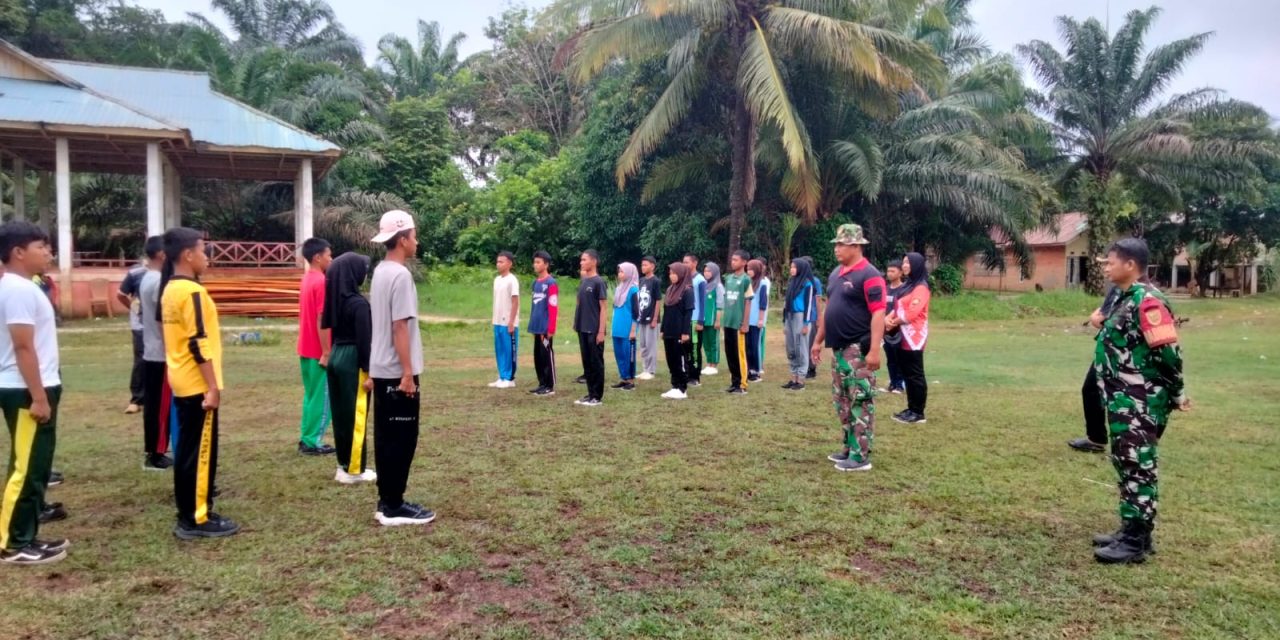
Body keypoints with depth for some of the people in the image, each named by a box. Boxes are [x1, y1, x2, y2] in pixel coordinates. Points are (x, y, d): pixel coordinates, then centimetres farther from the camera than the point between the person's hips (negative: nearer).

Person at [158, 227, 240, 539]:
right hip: (198, 384, -10)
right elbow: (199, 344, -21)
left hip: (182, 382, 10)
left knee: (187, 449, 14)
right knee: (201, 451, -3)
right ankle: (198, 519, 4)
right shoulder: (191, 291, -17)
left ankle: (187, 514, 21)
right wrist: (213, 386, -19)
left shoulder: (170, 289, 12)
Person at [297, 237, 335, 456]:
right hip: (318, 351, -9)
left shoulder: (307, 279, 12)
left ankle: (306, 438, 20)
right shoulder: (321, 282, -17)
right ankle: (312, 442, 5)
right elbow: (322, 320, -21)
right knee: (321, 397, 0)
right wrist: (326, 352, -20)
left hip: (306, 349, 9)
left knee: (311, 395, 16)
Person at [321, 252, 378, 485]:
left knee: (341, 413, 14)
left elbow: (329, 327, 13)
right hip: (352, 361, -8)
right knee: (355, 415, 0)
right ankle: (354, 469, 7)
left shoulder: (335, 299, 7)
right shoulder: (358, 303, -18)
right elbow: (364, 340, -19)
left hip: (335, 357, 8)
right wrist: (369, 371, -15)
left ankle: (344, 464, 23)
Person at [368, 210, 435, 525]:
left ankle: (387, 502, 20)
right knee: (401, 439, -2)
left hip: (381, 370, 10)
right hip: (397, 372, -9)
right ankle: (393, 507, 4)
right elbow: (400, 327, -20)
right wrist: (408, 372, -19)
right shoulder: (400, 275, -16)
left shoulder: (380, 272, 12)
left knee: (386, 437, 13)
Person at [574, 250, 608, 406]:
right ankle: (590, 394, 19)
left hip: (594, 330, -7)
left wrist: (601, 331, -15)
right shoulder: (583, 282, 12)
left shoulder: (598, 282, -10)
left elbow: (602, 307, -11)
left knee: (596, 363, 0)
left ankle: (597, 397, 6)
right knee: (586, 362, 11)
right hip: (583, 329, 8)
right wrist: (577, 325, 13)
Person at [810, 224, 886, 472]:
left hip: (858, 349, -9)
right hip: (839, 348, 9)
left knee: (861, 402, -5)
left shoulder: (869, 275, -13)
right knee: (842, 401, 15)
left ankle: (861, 456, -1)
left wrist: (874, 350, -25)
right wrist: (819, 341, 20)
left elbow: (878, 313, -18)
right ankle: (850, 448, 25)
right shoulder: (836, 273, 14)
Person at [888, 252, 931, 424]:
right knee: (907, 374, 12)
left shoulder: (921, 287, -12)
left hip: (914, 337, -9)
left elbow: (912, 312, -19)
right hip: (903, 336, 9)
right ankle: (911, 409, 19)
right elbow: (897, 307, 16)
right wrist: (888, 318, -4)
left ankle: (918, 413, 0)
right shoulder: (907, 285, 17)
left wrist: (894, 322, -8)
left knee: (915, 375, -5)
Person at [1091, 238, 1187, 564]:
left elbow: (1168, 351, -19)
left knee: (1139, 468, -4)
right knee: (1126, 464, 15)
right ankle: (1130, 530, 25)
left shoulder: (1148, 301, -17)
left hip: (1141, 404, -10)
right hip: (1124, 401, 10)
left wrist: (1177, 393, -11)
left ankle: (1136, 541, 3)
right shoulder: (1124, 298, 13)